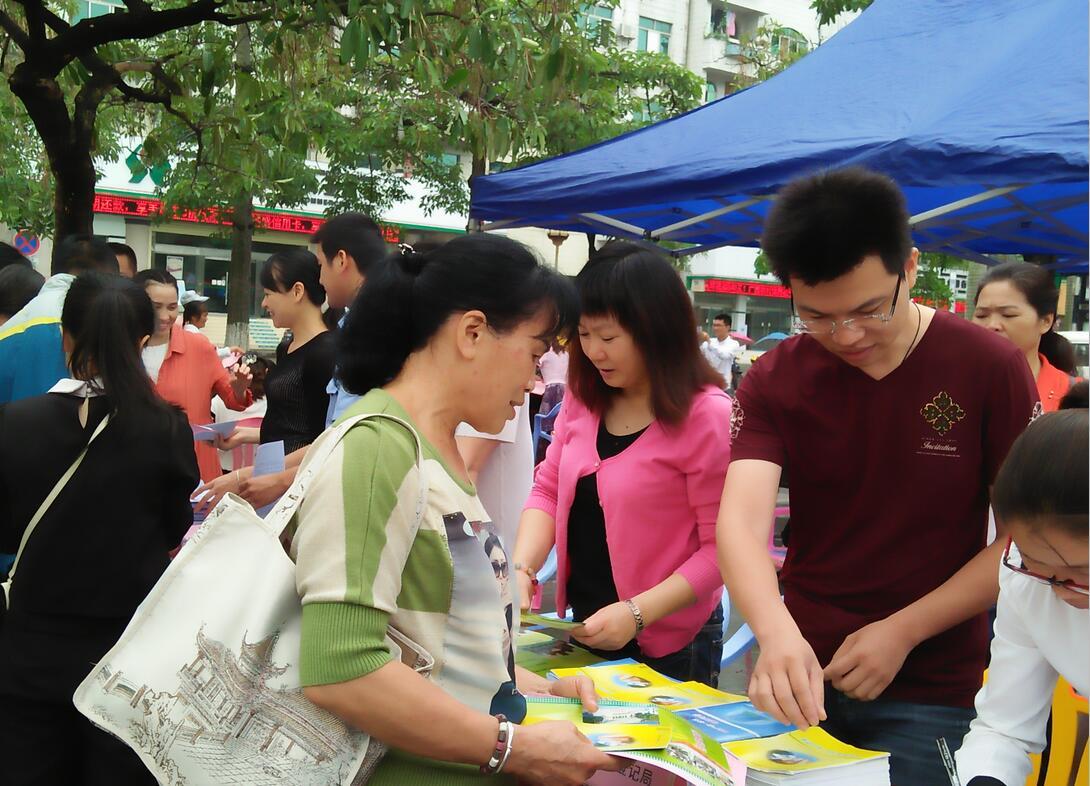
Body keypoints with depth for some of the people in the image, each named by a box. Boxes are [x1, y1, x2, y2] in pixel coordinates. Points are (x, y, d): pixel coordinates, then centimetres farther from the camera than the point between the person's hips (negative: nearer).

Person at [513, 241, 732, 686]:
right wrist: (522, 567, -11)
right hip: (582, 629, 6)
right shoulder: (584, 398, -1)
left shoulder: (707, 416, -19)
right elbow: (549, 489, 5)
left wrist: (638, 613, -24)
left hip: (668, 645, -6)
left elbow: (721, 547, -18)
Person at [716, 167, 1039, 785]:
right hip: (803, 677, 2)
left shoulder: (989, 368, -11)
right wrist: (778, 635, -37)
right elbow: (741, 520, -19)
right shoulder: (773, 383, -6)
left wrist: (903, 632, -16)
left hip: (931, 694, -2)